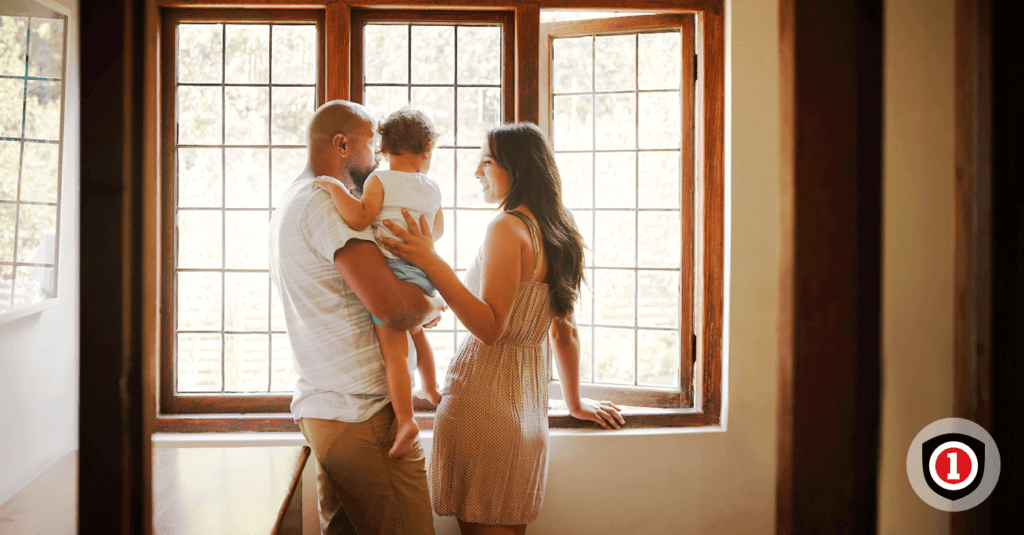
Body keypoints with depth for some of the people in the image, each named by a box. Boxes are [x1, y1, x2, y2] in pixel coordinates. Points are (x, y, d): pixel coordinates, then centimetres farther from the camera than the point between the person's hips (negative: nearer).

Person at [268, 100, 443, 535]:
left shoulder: (292, 203, 20)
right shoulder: (329, 202, -14)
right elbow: (393, 306, -24)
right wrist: (434, 306, -3)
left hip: (320, 406, 11)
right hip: (364, 413, -11)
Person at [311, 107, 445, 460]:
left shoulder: (380, 180, -5)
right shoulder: (432, 188, 11)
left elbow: (359, 219, -21)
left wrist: (336, 188, -11)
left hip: (391, 272, -6)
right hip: (423, 273, 6)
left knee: (394, 350, -9)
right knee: (415, 332, 30)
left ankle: (405, 420, -18)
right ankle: (432, 391, 47)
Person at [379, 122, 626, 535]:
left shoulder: (508, 227, -12)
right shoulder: (558, 233, 13)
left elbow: (490, 326, -21)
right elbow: (565, 333, 18)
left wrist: (431, 262, -25)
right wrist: (574, 401, 29)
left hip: (482, 397, -8)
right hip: (528, 407, 9)